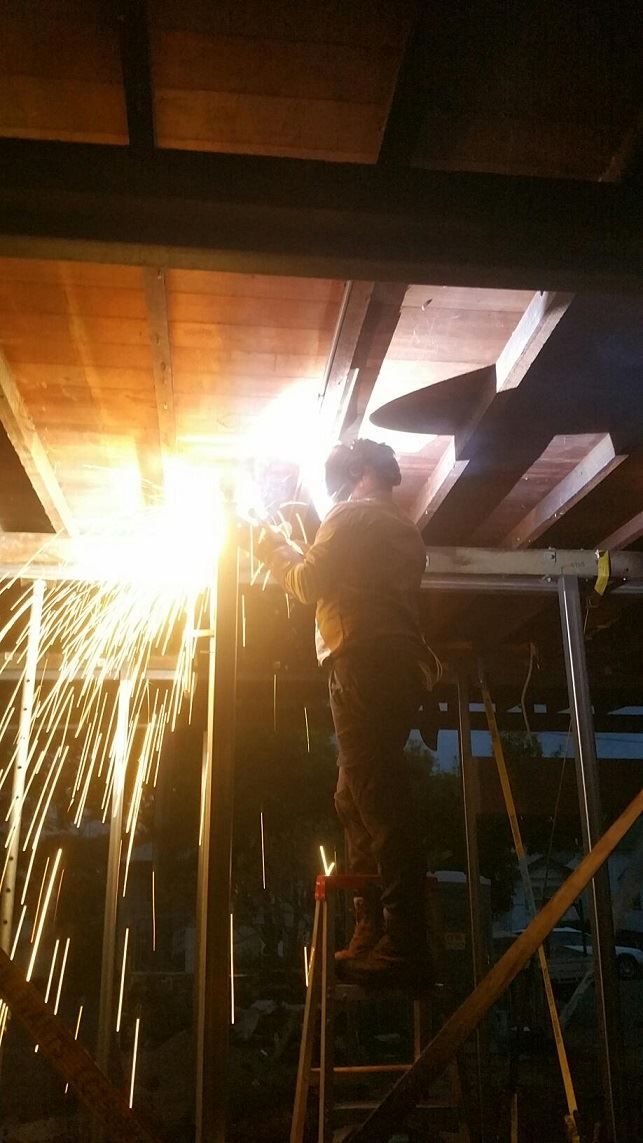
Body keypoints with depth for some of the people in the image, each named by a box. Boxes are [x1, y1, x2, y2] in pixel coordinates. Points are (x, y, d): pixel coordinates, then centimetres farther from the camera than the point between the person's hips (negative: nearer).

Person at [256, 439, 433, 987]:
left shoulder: (352, 516, -1)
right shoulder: (405, 529, 25)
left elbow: (310, 584, -5)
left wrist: (276, 551, 14)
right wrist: (298, 553, 29)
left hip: (365, 665, -10)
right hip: (403, 668, 10)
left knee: (379, 802, -11)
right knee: (357, 800, 13)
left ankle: (404, 944, -9)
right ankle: (374, 928, 17)